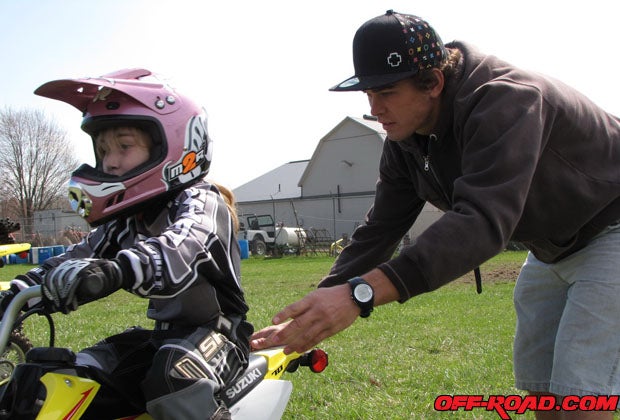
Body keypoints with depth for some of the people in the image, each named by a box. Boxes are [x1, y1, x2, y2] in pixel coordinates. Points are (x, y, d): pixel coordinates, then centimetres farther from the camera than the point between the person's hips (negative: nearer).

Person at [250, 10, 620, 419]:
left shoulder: (506, 100, -33)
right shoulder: (406, 141, -7)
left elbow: (483, 220, -46)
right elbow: (380, 230, -4)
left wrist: (361, 293, -55)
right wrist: (311, 319, -12)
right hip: (551, 247, 8)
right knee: (539, 383, 10)